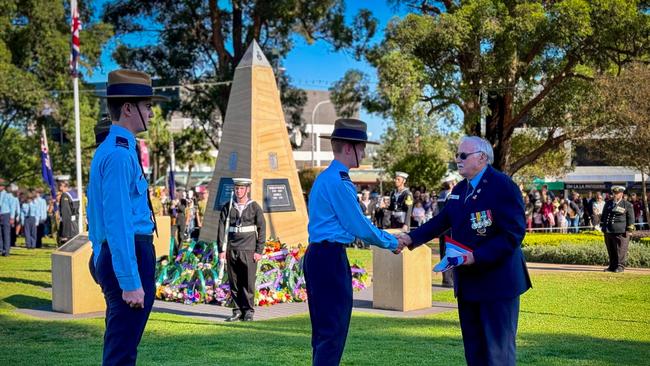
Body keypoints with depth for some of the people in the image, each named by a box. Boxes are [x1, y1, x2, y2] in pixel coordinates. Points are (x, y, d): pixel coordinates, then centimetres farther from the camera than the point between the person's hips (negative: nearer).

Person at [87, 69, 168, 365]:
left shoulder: (106, 150, 16)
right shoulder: (120, 154, -16)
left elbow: (96, 215, 23)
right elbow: (118, 222, -21)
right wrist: (131, 282, -22)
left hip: (107, 257, 11)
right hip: (128, 257, -11)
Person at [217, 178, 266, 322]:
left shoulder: (254, 207, 2)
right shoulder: (227, 207, 8)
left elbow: (262, 229, 1)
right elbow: (221, 229, 6)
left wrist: (259, 251, -5)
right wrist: (221, 249, -2)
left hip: (249, 250, -2)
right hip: (232, 250, 2)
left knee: (248, 282, -3)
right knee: (234, 283, 3)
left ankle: (248, 311, 6)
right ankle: (238, 311, 12)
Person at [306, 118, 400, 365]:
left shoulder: (326, 178, 16)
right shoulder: (338, 181, -15)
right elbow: (358, 226, -13)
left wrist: (384, 237, 20)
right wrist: (390, 242, 1)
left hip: (319, 255, 11)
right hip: (330, 259, -11)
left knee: (324, 329, 16)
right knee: (333, 330, -7)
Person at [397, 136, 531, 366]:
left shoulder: (503, 186, -15)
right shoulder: (459, 189, 12)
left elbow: (514, 233, -20)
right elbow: (441, 221, 9)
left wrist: (475, 257, -24)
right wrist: (411, 238, -6)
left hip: (497, 282, -8)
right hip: (468, 283, 8)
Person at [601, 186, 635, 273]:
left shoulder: (627, 205, 1)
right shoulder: (608, 203, 18)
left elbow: (631, 218, 0)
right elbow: (603, 215, 24)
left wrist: (629, 230, -7)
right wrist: (602, 226, 18)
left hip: (620, 232, -5)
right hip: (608, 231, 5)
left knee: (621, 251, -6)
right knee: (611, 251, 9)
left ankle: (620, 266, 0)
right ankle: (612, 266, 16)